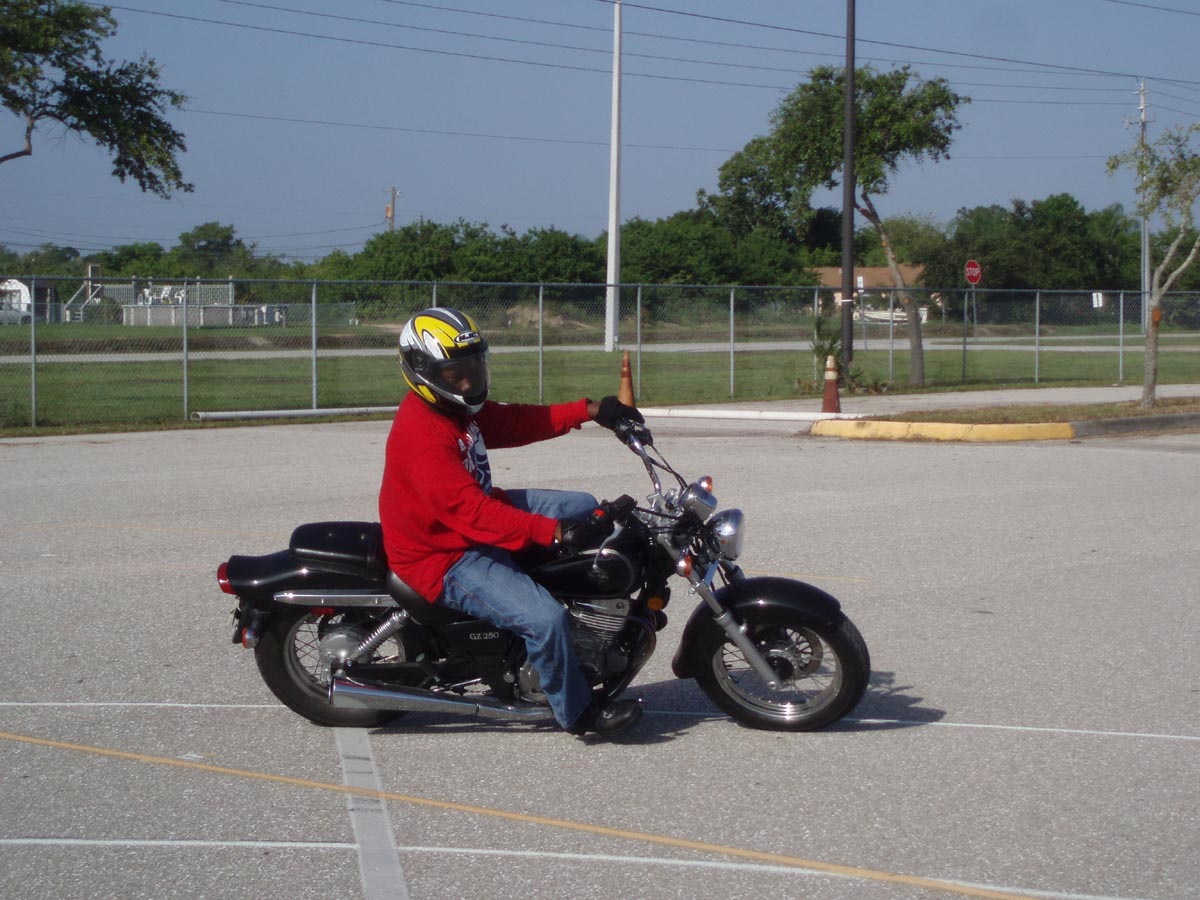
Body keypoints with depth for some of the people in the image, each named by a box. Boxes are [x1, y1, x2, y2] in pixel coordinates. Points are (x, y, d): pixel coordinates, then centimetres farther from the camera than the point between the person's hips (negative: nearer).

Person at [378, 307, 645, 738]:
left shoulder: (458, 408, 4)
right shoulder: (423, 437, -29)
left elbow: (518, 421, 13)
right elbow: (470, 512, -37)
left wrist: (590, 410, 2)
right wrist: (553, 531, -42)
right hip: (445, 561, -11)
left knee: (582, 507, 11)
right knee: (546, 619, -24)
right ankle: (578, 712, -2)